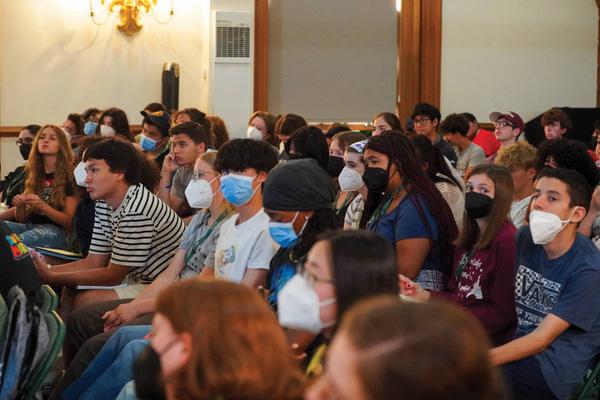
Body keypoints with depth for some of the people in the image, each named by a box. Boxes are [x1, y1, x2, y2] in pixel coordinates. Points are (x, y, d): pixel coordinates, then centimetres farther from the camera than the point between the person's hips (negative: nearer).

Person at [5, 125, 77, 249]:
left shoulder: (69, 176, 1)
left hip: (56, 230, -6)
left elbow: (68, 221, -3)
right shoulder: (30, 173, 18)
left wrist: (42, 206, -17)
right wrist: (19, 205, -4)